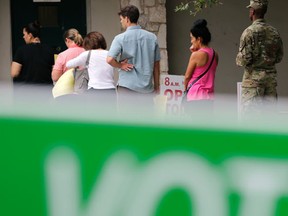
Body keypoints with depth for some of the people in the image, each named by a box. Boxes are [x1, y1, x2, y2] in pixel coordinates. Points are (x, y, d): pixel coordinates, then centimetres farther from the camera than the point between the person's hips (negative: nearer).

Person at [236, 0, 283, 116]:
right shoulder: (274, 32, 6)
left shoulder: (249, 32, -11)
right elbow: (279, 57, 12)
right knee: (269, 110, 8)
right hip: (271, 76, 5)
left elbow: (244, 58, -14)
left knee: (249, 111, -3)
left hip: (254, 77, -5)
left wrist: (238, 60, 6)